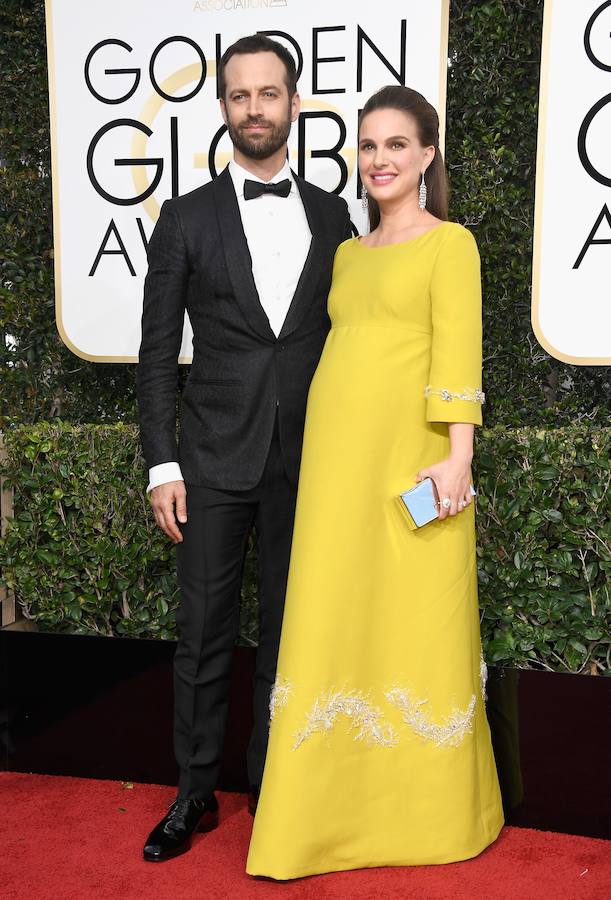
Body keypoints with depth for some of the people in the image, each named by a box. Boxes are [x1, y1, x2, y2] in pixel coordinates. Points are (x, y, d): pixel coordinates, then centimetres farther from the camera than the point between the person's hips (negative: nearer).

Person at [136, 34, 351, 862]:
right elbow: (158, 351, 1)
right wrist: (161, 464, -5)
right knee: (204, 635, 7)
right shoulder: (186, 218, 2)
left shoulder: (332, 216, 7)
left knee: (288, 632, 11)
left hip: (307, 461, 2)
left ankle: (274, 785, 28)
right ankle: (195, 793, 24)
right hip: (215, 459, -1)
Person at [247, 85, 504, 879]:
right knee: (332, 621, 8)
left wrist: (458, 456, -16)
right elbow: (343, 348, 17)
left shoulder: (449, 242, 1)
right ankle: (338, 803, 22)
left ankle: (431, 806, 21)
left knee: (418, 622, 2)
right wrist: (328, 460, 11)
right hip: (335, 458, 6)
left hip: (410, 458, -6)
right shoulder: (347, 252, 18)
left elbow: (457, 352, -8)